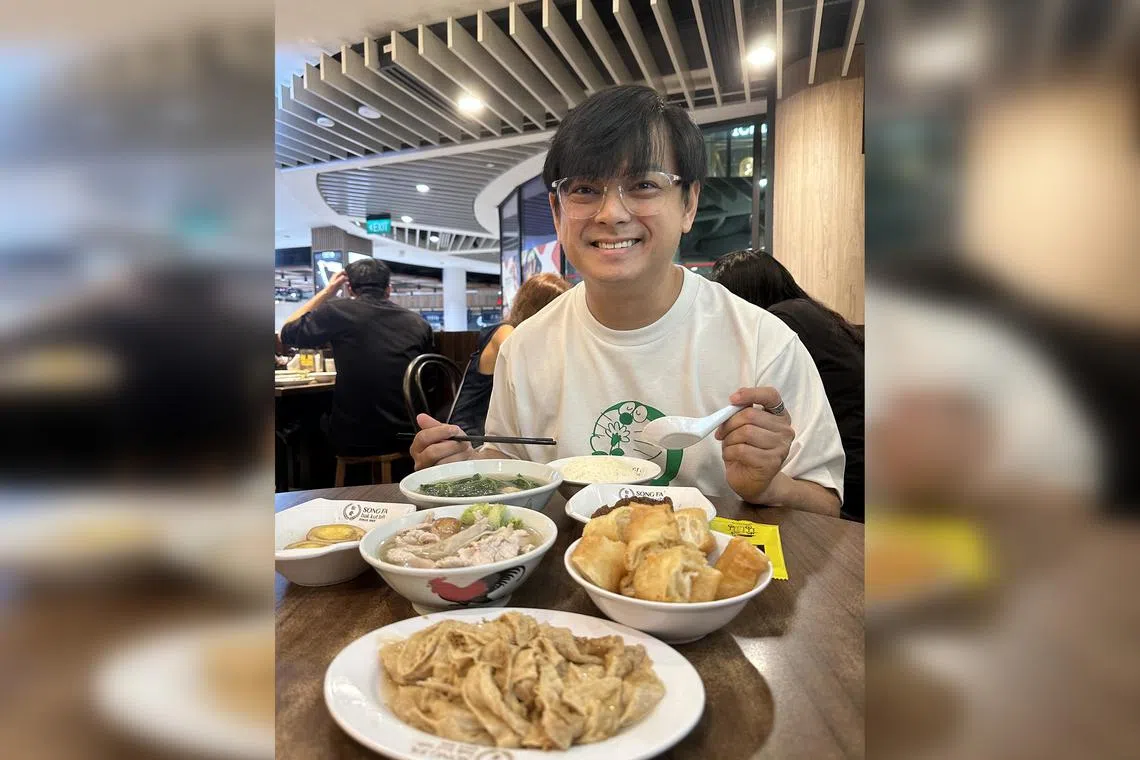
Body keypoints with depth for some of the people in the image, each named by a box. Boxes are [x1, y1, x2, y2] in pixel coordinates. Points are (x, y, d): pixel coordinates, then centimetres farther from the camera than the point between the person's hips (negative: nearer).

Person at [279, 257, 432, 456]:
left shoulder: (337, 311, -7)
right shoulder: (419, 323, 2)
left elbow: (287, 333, 11)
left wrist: (327, 291, 13)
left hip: (353, 439, -3)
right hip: (407, 435, 3)